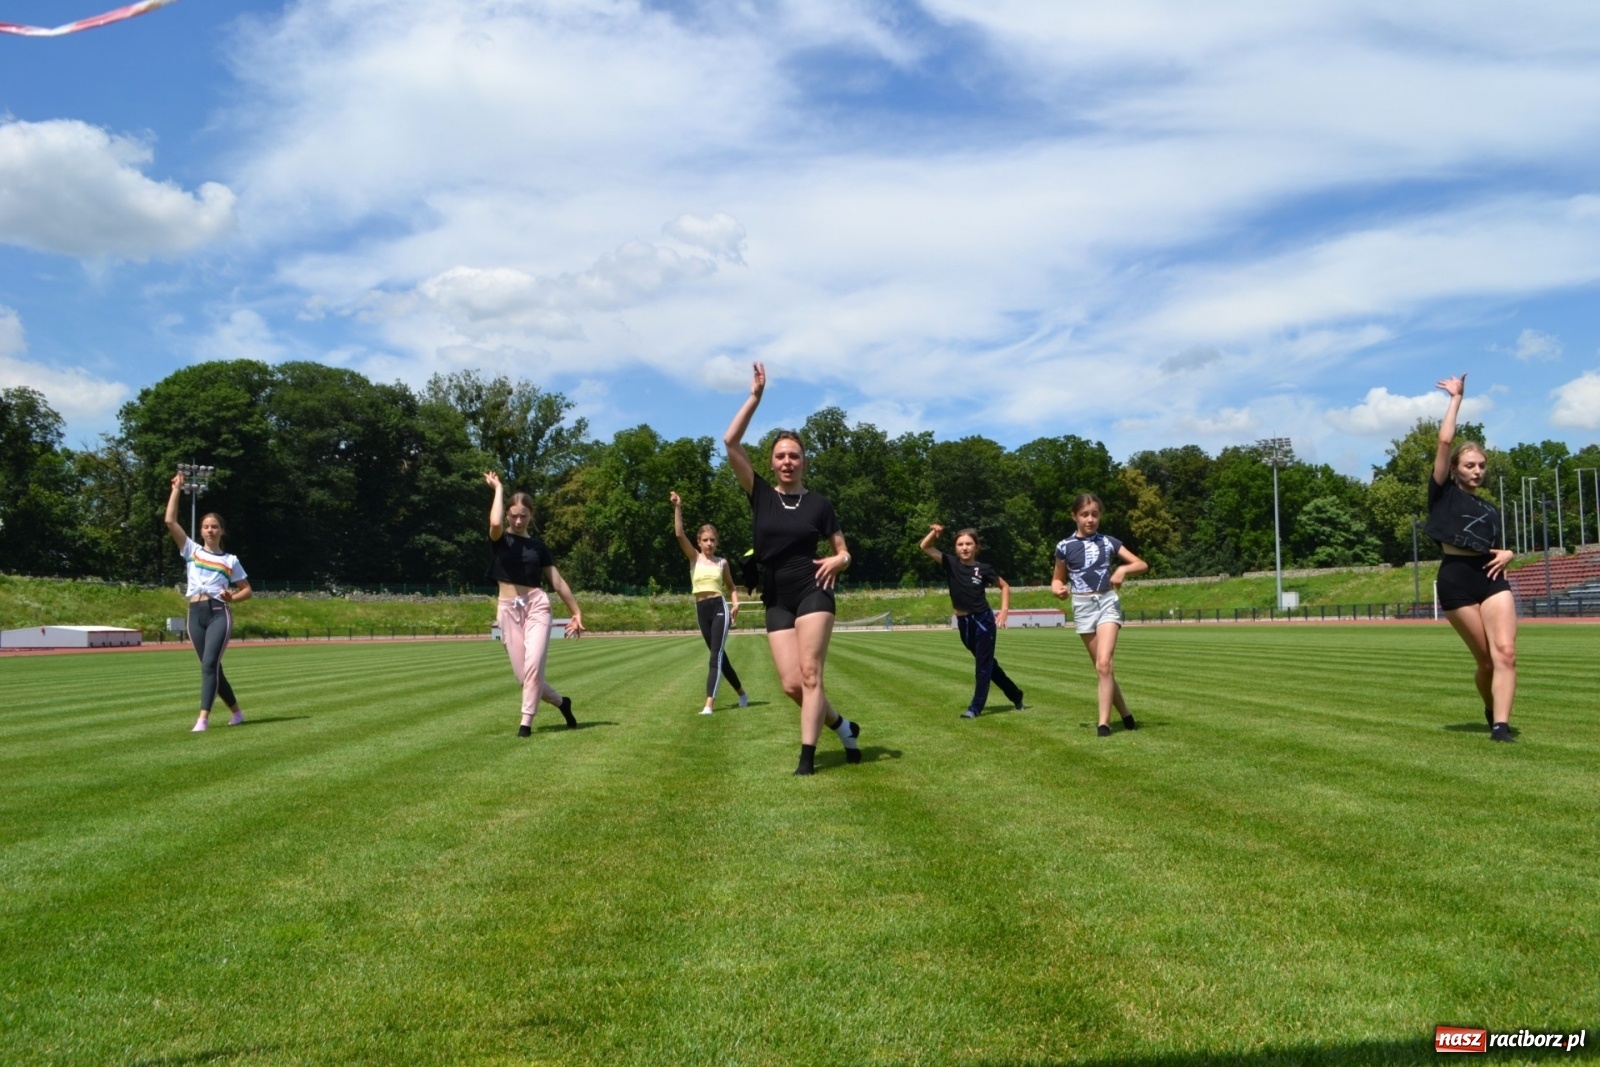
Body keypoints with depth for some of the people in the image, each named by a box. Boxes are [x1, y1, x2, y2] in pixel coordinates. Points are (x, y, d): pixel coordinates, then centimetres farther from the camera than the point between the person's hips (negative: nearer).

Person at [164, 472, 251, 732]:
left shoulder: (230, 560, 9)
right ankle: (236, 712, 21)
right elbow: (170, 521, 4)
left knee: (209, 664, -17)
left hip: (219, 613, -3)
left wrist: (232, 598, -9)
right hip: (196, 614, 3)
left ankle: (203, 718, -22)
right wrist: (176, 490, 3)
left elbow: (247, 590, 12)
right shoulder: (192, 551, 13)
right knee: (212, 668, 7)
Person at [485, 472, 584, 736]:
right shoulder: (499, 539, 2)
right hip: (509, 609, 0)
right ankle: (561, 702, 23)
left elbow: (557, 581, 10)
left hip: (536, 605, 0)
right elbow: (495, 523, -24)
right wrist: (499, 489, -11)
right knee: (522, 674, 0)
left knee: (534, 665, -15)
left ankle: (526, 722, -5)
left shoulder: (537, 545, 8)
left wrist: (576, 612, 9)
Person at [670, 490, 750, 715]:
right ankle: (742, 693, 29)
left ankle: (709, 704, -19)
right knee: (719, 656, 11)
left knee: (716, 656, -12)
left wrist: (735, 603, -2)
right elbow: (679, 534, -6)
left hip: (720, 608, -3)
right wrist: (678, 508, -16)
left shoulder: (722, 563, 7)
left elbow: (731, 586, 18)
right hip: (701, 610, 3)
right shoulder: (694, 558, 6)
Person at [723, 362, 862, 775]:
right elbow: (731, 442, -4)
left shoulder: (818, 503, 3)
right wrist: (755, 396, -4)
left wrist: (838, 560, -14)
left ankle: (807, 757, -12)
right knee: (791, 683, -4)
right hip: (776, 599, 3)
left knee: (809, 674, -12)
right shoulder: (761, 495, 5)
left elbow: (843, 551, 11)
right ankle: (843, 726, 20)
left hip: (812, 590, -2)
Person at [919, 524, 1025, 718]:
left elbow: (1004, 586, 6)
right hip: (964, 623, 4)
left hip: (983, 621, -4)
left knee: (983, 664, -3)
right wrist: (934, 532, -26)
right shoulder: (951, 563, -2)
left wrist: (1004, 611, -4)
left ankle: (976, 707, 0)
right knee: (988, 663, 17)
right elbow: (925, 547, -7)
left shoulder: (983, 569, -8)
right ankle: (1015, 695, 34)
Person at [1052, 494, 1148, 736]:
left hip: (1108, 602, -1)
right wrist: (1059, 589, -10)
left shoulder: (1108, 542, 4)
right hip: (1083, 606, 1)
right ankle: (1125, 714, 22)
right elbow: (1057, 580, 13)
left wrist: (1123, 569, -13)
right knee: (1102, 668, 6)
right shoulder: (1065, 547, 3)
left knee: (1103, 663, -17)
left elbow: (1142, 565, 7)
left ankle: (1104, 722, -14)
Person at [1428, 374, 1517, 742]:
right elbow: (1444, 441, -3)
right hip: (1456, 578, -4)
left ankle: (1500, 725, -18)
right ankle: (1492, 711, 26)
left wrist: (1506, 554, 3)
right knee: (1488, 660, 0)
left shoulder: (1489, 510, 21)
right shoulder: (1444, 493, 6)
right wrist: (1456, 399, 3)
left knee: (1505, 653, -15)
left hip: (1491, 576, 4)